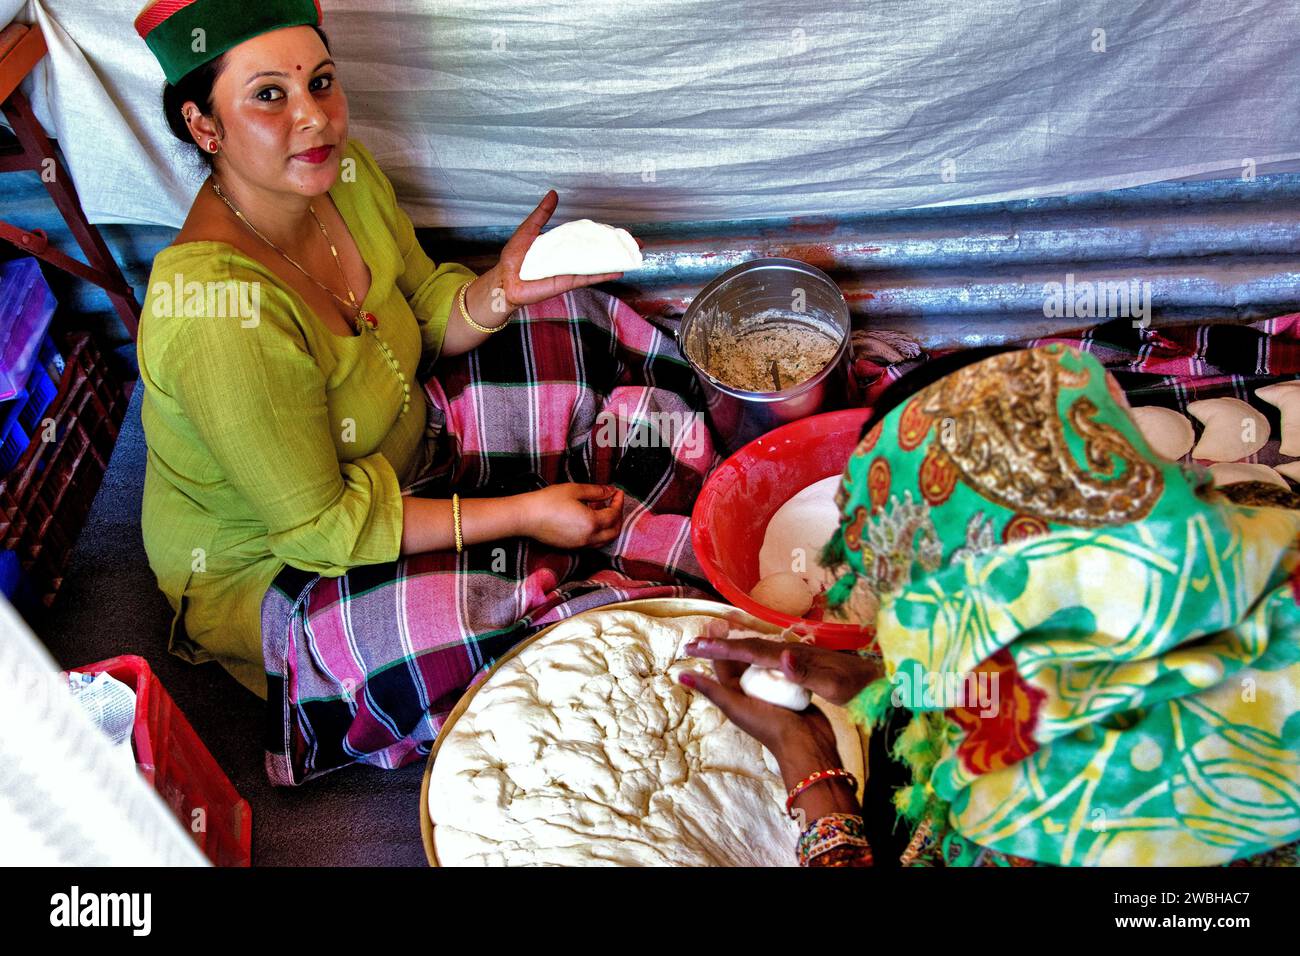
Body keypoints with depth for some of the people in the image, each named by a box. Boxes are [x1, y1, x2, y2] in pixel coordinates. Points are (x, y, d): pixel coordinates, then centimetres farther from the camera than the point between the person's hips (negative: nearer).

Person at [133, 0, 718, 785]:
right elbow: (318, 526, -28)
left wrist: (503, 290, -19)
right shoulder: (218, 310, -35)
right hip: (273, 568, -8)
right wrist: (521, 514, -25)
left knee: (573, 324, 3)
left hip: (393, 464, 8)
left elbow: (426, 314, 3)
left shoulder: (338, 169, -12)